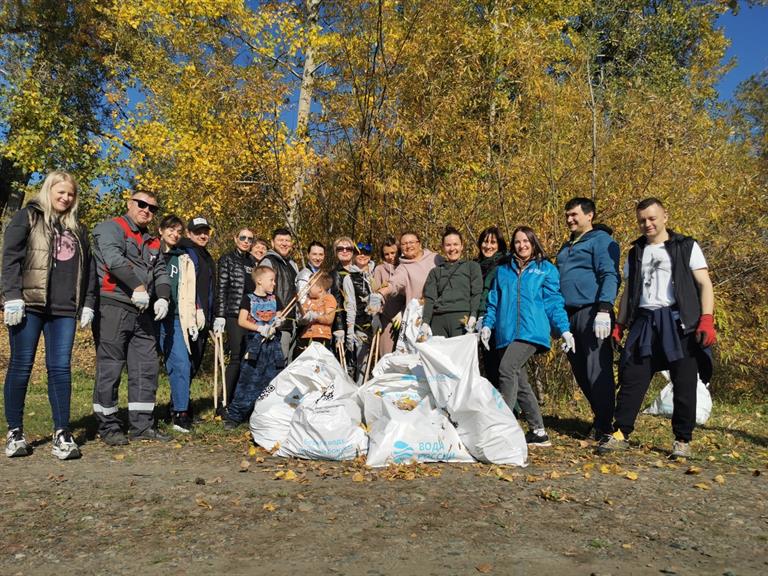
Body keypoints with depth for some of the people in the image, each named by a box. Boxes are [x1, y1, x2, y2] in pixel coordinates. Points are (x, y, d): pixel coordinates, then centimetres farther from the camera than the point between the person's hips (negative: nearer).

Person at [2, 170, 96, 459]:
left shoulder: (77, 229, 19)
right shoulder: (27, 217, 5)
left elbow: (87, 268, 19)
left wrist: (88, 303, 10)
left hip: (64, 309, 4)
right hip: (29, 305, -3)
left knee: (61, 368, 0)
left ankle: (62, 434, 3)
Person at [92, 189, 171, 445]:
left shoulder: (153, 242, 22)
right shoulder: (111, 228, 1)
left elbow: (161, 273, 15)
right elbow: (114, 258, -16)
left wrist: (163, 298, -3)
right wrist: (137, 287, -25)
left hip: (144, 312, 7)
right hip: (113, 307, -7)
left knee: (147, 368, 7)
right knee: (110, 368, -2)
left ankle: (142, 424, 15)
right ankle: (108, 426, 8)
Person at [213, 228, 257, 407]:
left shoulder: (253, 262, 18)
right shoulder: (227, 260, 2)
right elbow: (221, 289, -5)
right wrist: (219, 316, -12)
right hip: (234, 315, -5)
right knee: (237, 357, -8)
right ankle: (226, 401, -1)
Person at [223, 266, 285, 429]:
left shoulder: (274, 299, 13)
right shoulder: (249, 298, -1)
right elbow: (242, 321, -7)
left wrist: (278, 323, -5)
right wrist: (260, 328, -18)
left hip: (273, 343, 5)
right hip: (255, 344, -5)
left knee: (274, 380, 6)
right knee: (248, 380, -6)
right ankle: (234, 415, 2)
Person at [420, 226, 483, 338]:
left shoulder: (472, 266, 17)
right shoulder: (435, 271, 22)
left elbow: (477, 294, 5)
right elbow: (429, 298, 11)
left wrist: (473, 316, -11)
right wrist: (425, 322, -4)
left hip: (462, 318, -2)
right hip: (438, 319, 2)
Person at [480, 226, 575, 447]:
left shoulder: (546, 269, 9)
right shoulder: (503, 271, 20)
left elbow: (554, 302, 6)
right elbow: (494, 301, 19)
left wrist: (564, 330, -1)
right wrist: (487, 325, 7)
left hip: (532, 331, -5)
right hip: (507, 334, 5)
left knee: (507, 369, -24)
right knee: (519, 381, 5)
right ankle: (538, 432, 16)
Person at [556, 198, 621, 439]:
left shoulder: (601, 240, -1)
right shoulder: (567, 246, 23)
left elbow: (610, 276, -11)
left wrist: (604, 310, -22)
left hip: (591, 313, -8)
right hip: (569, 315, 8)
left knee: (597, 370, -6)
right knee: (580, 371, 10)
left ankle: (604, 425, 0)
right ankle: (599, 417, 21)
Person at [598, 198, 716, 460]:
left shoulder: (686, 247, 5)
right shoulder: (636, 252, 17)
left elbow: (704, 284, 0)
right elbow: (628, 291, 19)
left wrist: (707, 319, -13)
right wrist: (619, 325, 12)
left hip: (679, 322, -3)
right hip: (644, 323, 3)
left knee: (684, 383, 0)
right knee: (631, 378, -2)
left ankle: (682, 440, 12)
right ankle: (620, 434, 3)